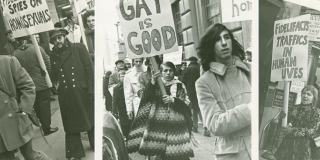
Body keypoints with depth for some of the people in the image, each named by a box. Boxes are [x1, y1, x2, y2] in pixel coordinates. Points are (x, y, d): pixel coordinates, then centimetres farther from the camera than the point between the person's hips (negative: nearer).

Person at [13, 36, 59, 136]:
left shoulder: (15, 54, -7)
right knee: (44, 105, 7)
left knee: (36, 106, 19)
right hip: (42, 83, -3)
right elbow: (47, 64, -11)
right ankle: (47, 128, 13)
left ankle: (44, 124, 33)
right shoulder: (37, 49, -14)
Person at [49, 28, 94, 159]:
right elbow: (55, 76, 10)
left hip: (82, 92, -2)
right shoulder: (53, 55, 6)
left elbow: (89, 69, -8)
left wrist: (91, 89, -12)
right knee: (71, 124, 9)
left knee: (90, 119, 14)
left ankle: (96, 145, 36)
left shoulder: (79, 48, -6)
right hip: (66, 96, 3)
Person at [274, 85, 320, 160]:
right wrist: (288, 126, -12)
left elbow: (313, 131, -9)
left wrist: (293, 131, -13)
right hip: (289, 145, 3)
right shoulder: (293, 109, 12)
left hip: (305, 148, -3)